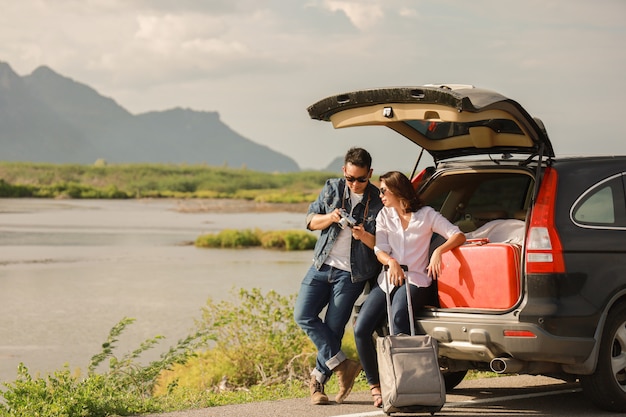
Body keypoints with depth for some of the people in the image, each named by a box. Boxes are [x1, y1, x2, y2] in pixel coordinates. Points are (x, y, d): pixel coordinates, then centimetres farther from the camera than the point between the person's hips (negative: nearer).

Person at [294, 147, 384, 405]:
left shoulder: (378, 202, -5)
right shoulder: (332, 188, 5)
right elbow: (311, 220, 9)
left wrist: (364, 236, -24)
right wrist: (330, 217, -12)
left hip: (351, 273, -4)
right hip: (322, 265, 4)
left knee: (333, 328, -3)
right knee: (303, 315, -10)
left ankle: (318, 379, 13)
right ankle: (342, 365, -5)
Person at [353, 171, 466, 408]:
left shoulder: (426, 215, 3)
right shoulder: (384, 215, 14)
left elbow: (458, 236, -3)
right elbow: (380, 250, 4)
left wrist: (439, 250, -23)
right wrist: (391, 262, -20)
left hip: (415, 281, -4)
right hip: (387, 281, 4)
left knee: (398, 316, -37)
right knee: (361, 330, -18)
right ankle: (375, 386, -5)